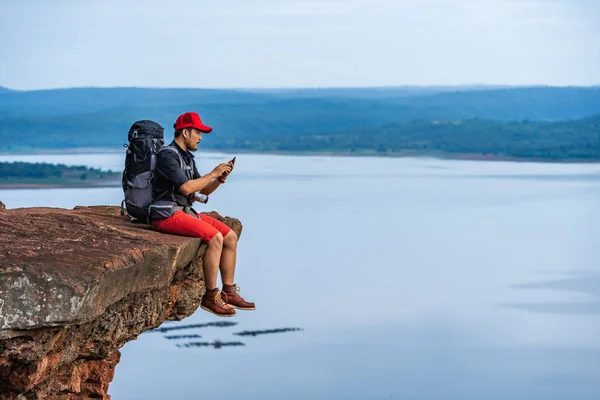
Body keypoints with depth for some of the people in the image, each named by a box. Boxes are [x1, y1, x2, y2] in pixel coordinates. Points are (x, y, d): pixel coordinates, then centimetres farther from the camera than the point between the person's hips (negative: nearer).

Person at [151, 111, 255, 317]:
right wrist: (213, 173, -14)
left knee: (231, 237, 0)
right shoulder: (168, 155, -14)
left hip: (186, 211, 10)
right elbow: (186, 187, -24)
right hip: (168, 215, -10)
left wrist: (220, 178, 1)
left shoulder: (187, 157, 16)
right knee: (215, 238, -25)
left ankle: (228, 293, 5)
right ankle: (210, 297, -17)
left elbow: (204, 190, 20)